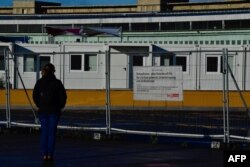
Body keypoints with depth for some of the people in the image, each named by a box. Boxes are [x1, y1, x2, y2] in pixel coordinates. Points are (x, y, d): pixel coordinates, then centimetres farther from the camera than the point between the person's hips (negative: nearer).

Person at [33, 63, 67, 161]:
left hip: (43, 110, 2)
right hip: (54, 111, -2)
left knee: (44, 132, 7)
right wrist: (60, 106, 7)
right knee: (52, 132, 2)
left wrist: (39, 105, 11)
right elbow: (63, 96, -7)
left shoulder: (39, 82, 0)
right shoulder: (57, 82, -7)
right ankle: (50, 154, -1)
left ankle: (44, 154, 4)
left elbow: (35, 96, 2)